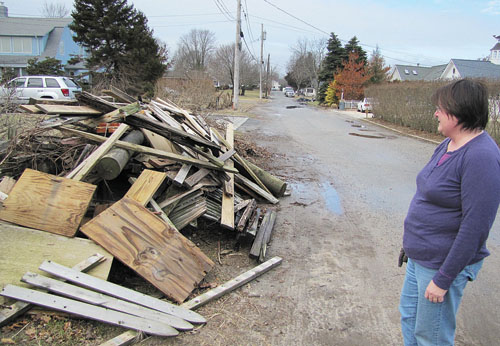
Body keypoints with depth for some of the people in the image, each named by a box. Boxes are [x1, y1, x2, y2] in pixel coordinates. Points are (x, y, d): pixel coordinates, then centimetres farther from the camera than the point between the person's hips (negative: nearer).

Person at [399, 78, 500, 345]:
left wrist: (443, 279, -21)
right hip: (419, 257, 9)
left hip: (442, 264, -9)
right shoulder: (449, 144, 5)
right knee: (409, 317, 23)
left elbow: (476, 226, -26)